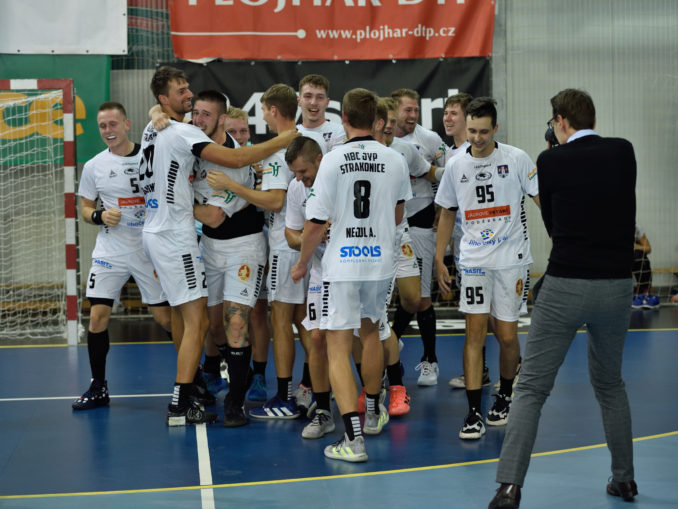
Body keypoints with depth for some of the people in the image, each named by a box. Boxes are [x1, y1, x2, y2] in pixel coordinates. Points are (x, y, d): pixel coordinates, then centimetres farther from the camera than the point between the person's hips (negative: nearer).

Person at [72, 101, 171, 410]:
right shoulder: (94, 166, 3)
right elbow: (85, 208, 11)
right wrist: (100, 216, -10)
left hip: (150, 249, -2)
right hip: (110, 251, 2)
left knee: (165, 318, -1)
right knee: (97, 316, -3)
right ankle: (98, 388, 11)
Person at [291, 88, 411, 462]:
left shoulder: (333, 160, -11)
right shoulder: (395, 160, 1)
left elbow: (316, 223, -10)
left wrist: (302, 263, 6)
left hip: (341, 264, -4)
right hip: (380, 260, 4)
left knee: (338, 348, -2)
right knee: (370, 332, 25)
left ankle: (353, 438, -12)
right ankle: (373, 413, 42)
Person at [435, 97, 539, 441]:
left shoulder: (516, 159, -3)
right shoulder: (456, 166, 5)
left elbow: (542, 199, 1)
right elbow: (447, 213, 15)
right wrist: (439, 259, 13)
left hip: (511, 258, -1)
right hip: (473, 260, 1)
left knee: (507, 336, 3)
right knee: (475, 332, -7)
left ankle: (505, 396, 28)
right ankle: (473, 413, -5)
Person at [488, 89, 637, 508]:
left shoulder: (550, 161, -3)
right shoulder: (623, 152, 4)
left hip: (565, 287, -3)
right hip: (617, 285, 4)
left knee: (531, 389, 0)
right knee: (610, 384, 23)